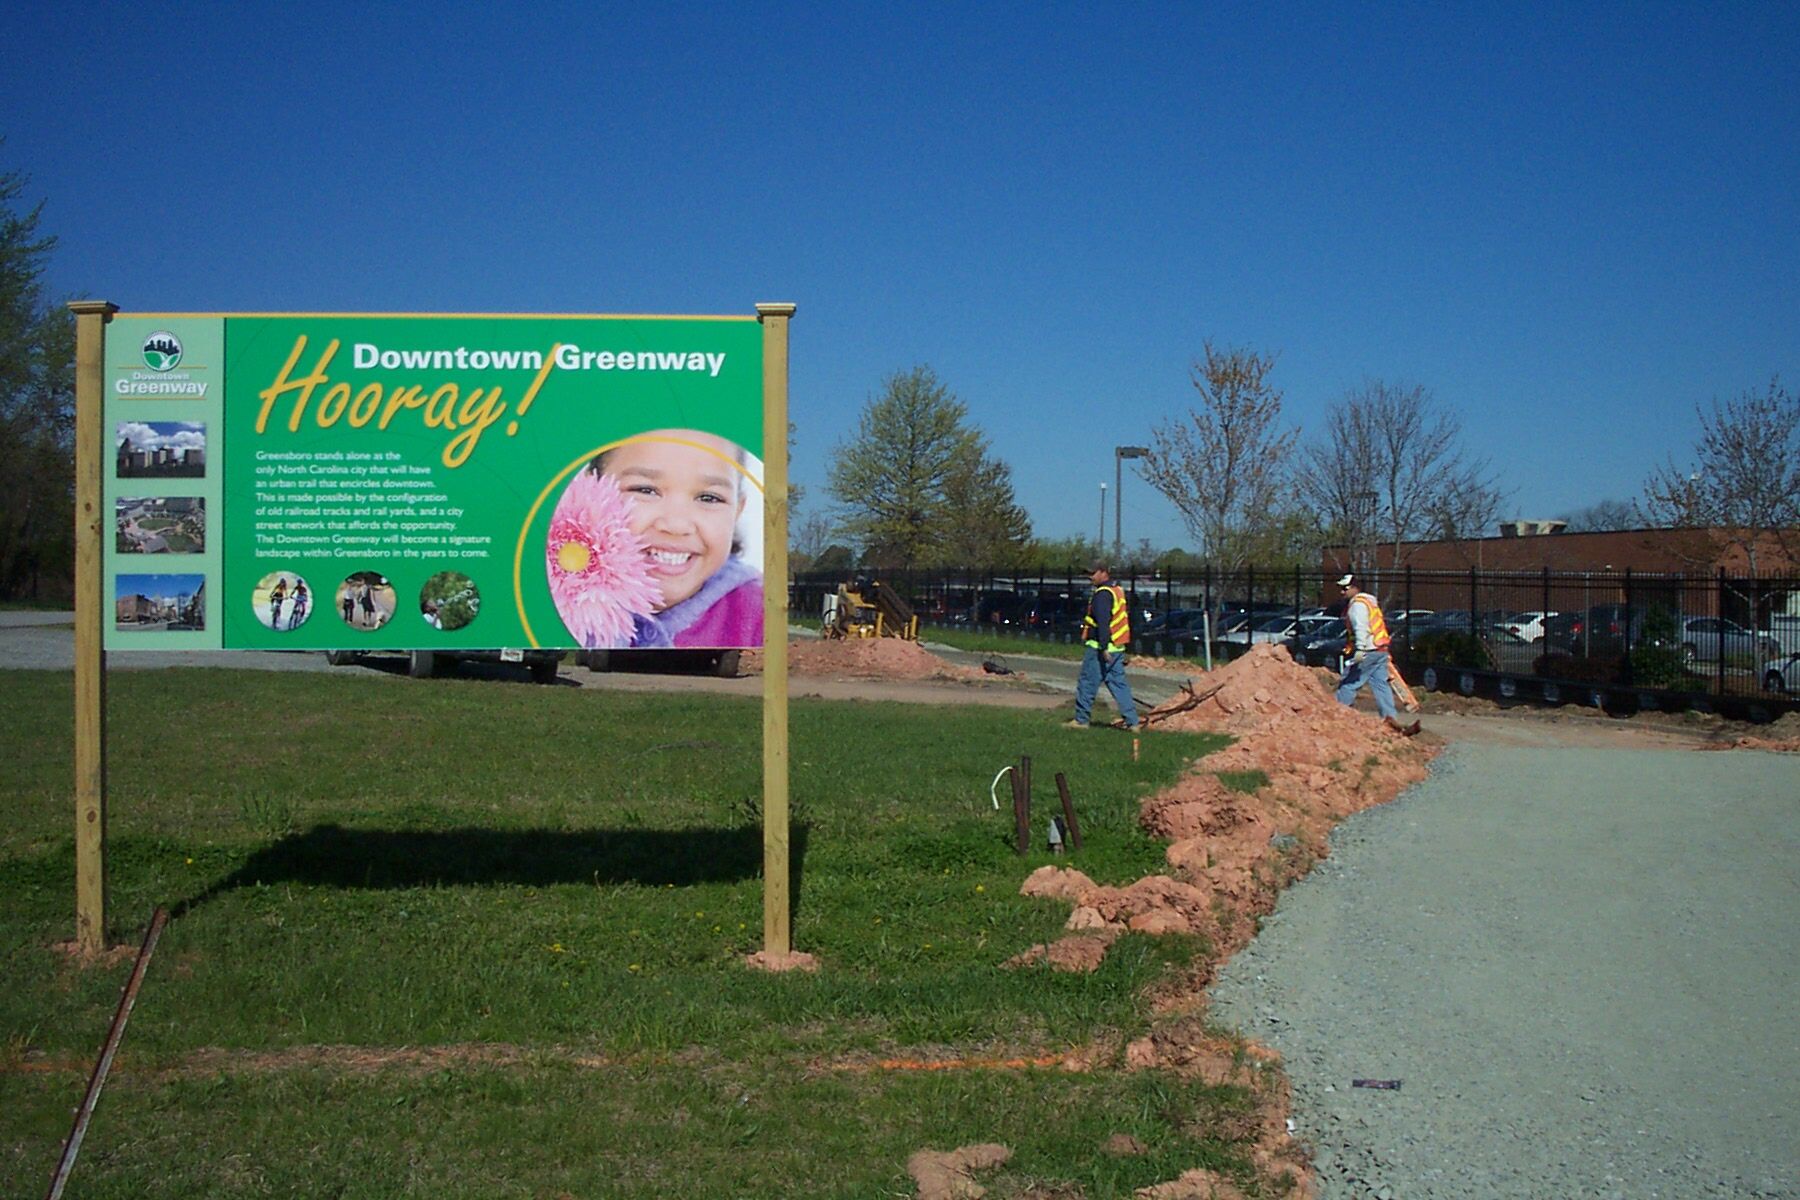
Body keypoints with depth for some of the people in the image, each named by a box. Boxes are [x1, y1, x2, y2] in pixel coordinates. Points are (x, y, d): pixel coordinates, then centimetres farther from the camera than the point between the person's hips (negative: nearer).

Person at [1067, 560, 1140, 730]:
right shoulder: (1118, 590, 15)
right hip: (1117, 648, 9)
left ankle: (1081, 720, 8)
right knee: (1119, 684, 8)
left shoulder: (1103, 594, -15)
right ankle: (1132, 721, 4)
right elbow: (1126, 617, 22)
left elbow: (1103, 622, -22)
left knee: (1087, 683, 1)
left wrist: (1104, 648, -26)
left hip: (1100, 647, -9)